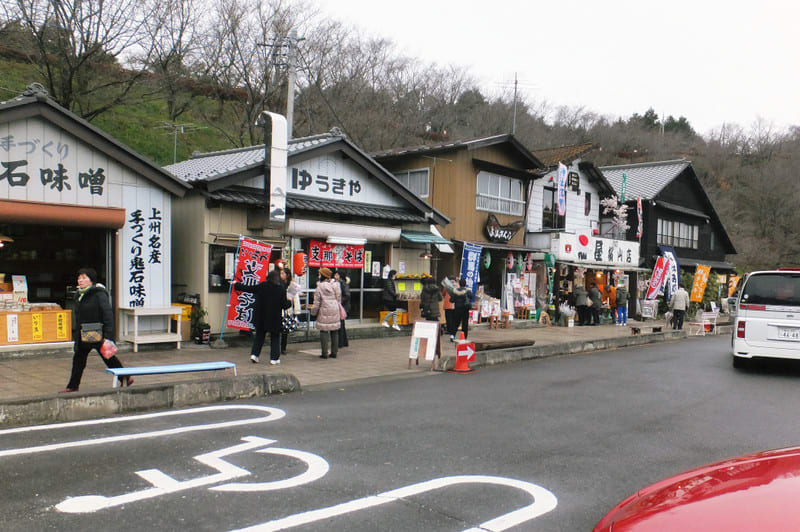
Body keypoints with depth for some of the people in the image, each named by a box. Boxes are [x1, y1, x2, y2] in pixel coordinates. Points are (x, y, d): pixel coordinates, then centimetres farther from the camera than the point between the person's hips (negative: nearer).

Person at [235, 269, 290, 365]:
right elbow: (285, 305, -10)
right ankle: (274, 358, 9)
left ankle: (254, 354, 8)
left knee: (259, 335, 17)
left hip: (261, 317, 2)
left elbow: (248, 288, 4)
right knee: (275, 337, 9)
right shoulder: (281, 289, -11)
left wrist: (236, 285, 18)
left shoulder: (261, 286, -5)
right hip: (275, 318, -2)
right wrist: (289, 302, 13)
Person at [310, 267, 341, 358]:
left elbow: (317, 302, -6)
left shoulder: (320, 286, -9)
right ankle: (334, 352, 14)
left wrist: (313, 312, 7)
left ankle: (324, 353, 0)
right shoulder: (336, 284, 5)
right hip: (335, 311, 5)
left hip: (324, 311, -5)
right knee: (334, 332, 10)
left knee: (324, 331, 1)